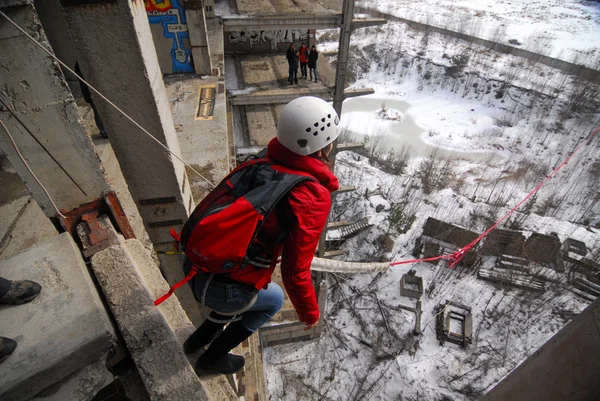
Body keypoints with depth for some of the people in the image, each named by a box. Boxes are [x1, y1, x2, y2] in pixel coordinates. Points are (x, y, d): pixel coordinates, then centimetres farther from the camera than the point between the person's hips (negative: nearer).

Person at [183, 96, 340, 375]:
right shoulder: (314, 197, -20)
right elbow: (294, 272, -19)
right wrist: (309, 313, 1)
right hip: (220, 289, -6)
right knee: (274, 300, 26)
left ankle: (200, 338, 51)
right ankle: (213, 357, 37)